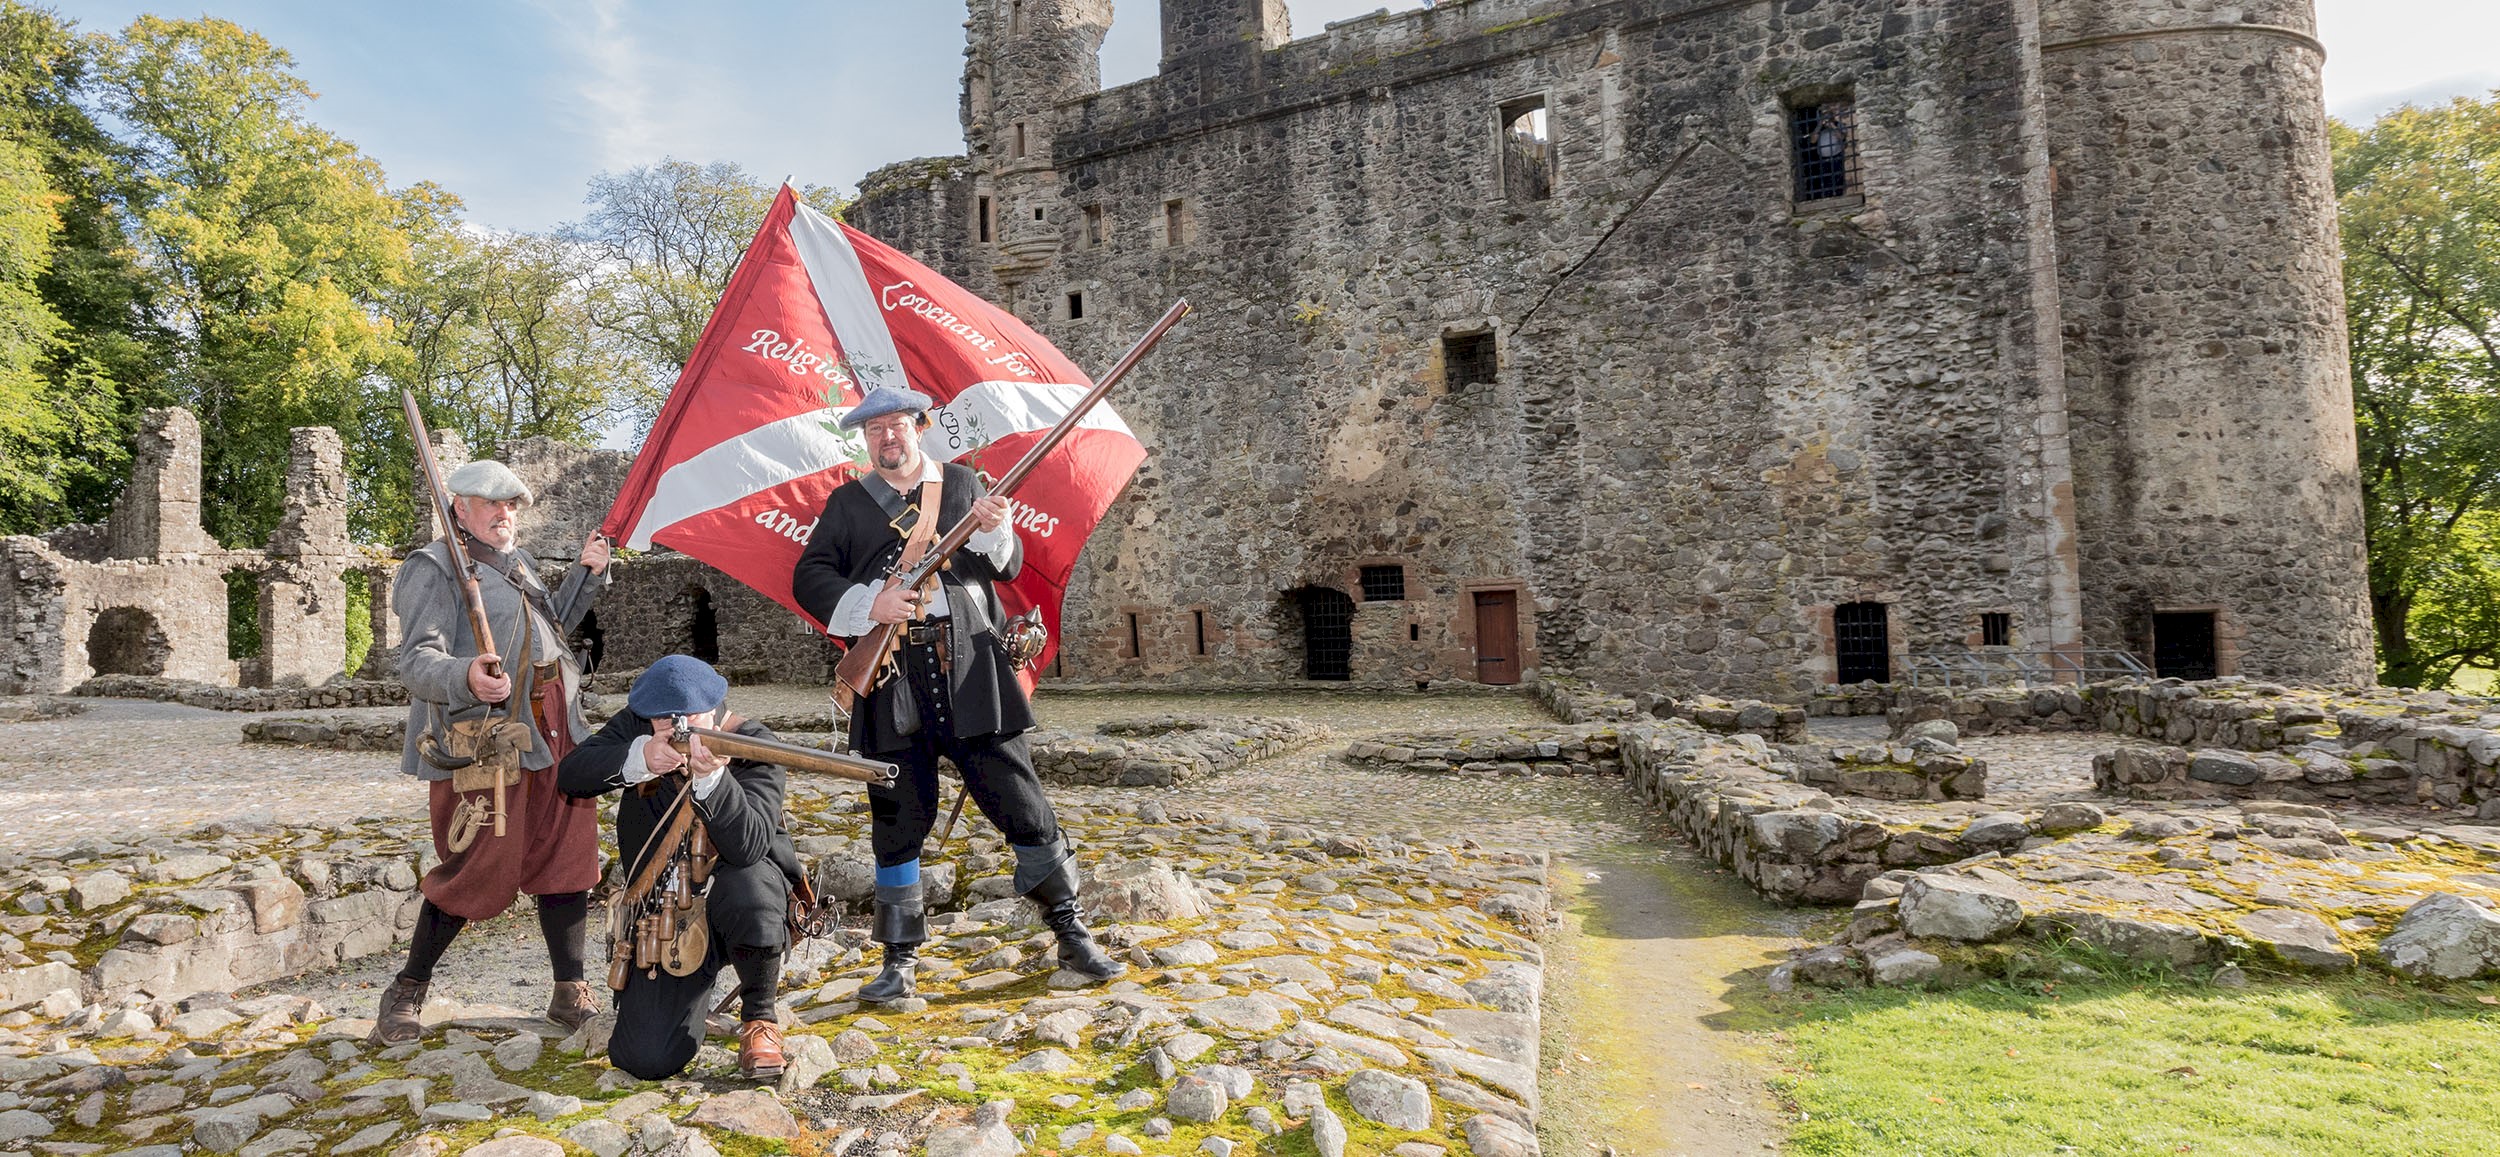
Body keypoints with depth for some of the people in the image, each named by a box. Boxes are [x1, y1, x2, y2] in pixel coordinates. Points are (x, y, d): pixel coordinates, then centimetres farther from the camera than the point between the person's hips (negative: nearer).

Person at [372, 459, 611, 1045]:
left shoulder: (519, 563, 21)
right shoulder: (434, 568, -3)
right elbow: (418, 661, -15)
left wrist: (587, 574, 25)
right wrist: (466, 677, -36)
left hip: (553, 733, 7)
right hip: (483, 740, -7)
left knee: (567, 855, 5)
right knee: (478, 871, -4)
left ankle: (570, 991, 14)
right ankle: (406, 992, 19)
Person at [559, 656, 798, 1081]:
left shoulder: (751, 746, -18)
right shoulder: (634, 727, -4)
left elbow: (748, 846, -31)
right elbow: (571, 775, -17)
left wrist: (710, 776, -46)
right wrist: (638, 758, -34)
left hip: (739, 882, -3)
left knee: (747, 893, -42)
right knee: (648, 1061, -10)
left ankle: (759, 1019, -13)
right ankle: (693, 991, 28)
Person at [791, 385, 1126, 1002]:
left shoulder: (962, 483, 13)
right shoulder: (847, 502, 13)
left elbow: (1010, 566, 9)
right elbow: (809, 577, 6)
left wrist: (992, 531, -13)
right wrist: (868, 604, -11)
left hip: (971, 667, 0)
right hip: (891, 677, 1)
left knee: (1021, 804, 0)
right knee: (899, 819, 7)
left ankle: (1073, 937, 12)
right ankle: (900, 960, 21)